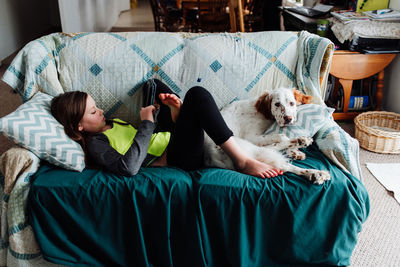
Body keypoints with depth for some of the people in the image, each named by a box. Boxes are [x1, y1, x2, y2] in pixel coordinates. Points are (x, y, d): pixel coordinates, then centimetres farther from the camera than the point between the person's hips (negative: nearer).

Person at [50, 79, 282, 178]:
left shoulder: (111, 122, 16)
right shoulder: (96, 144, -13)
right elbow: (128, 167, -32)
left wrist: (176, 110, -2)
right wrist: (147, 123, -23)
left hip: (171, 139, 10)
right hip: (177, 157, -10)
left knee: (154, 84, 24)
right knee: (198, 94, -27)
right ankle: (243, 162, -26)